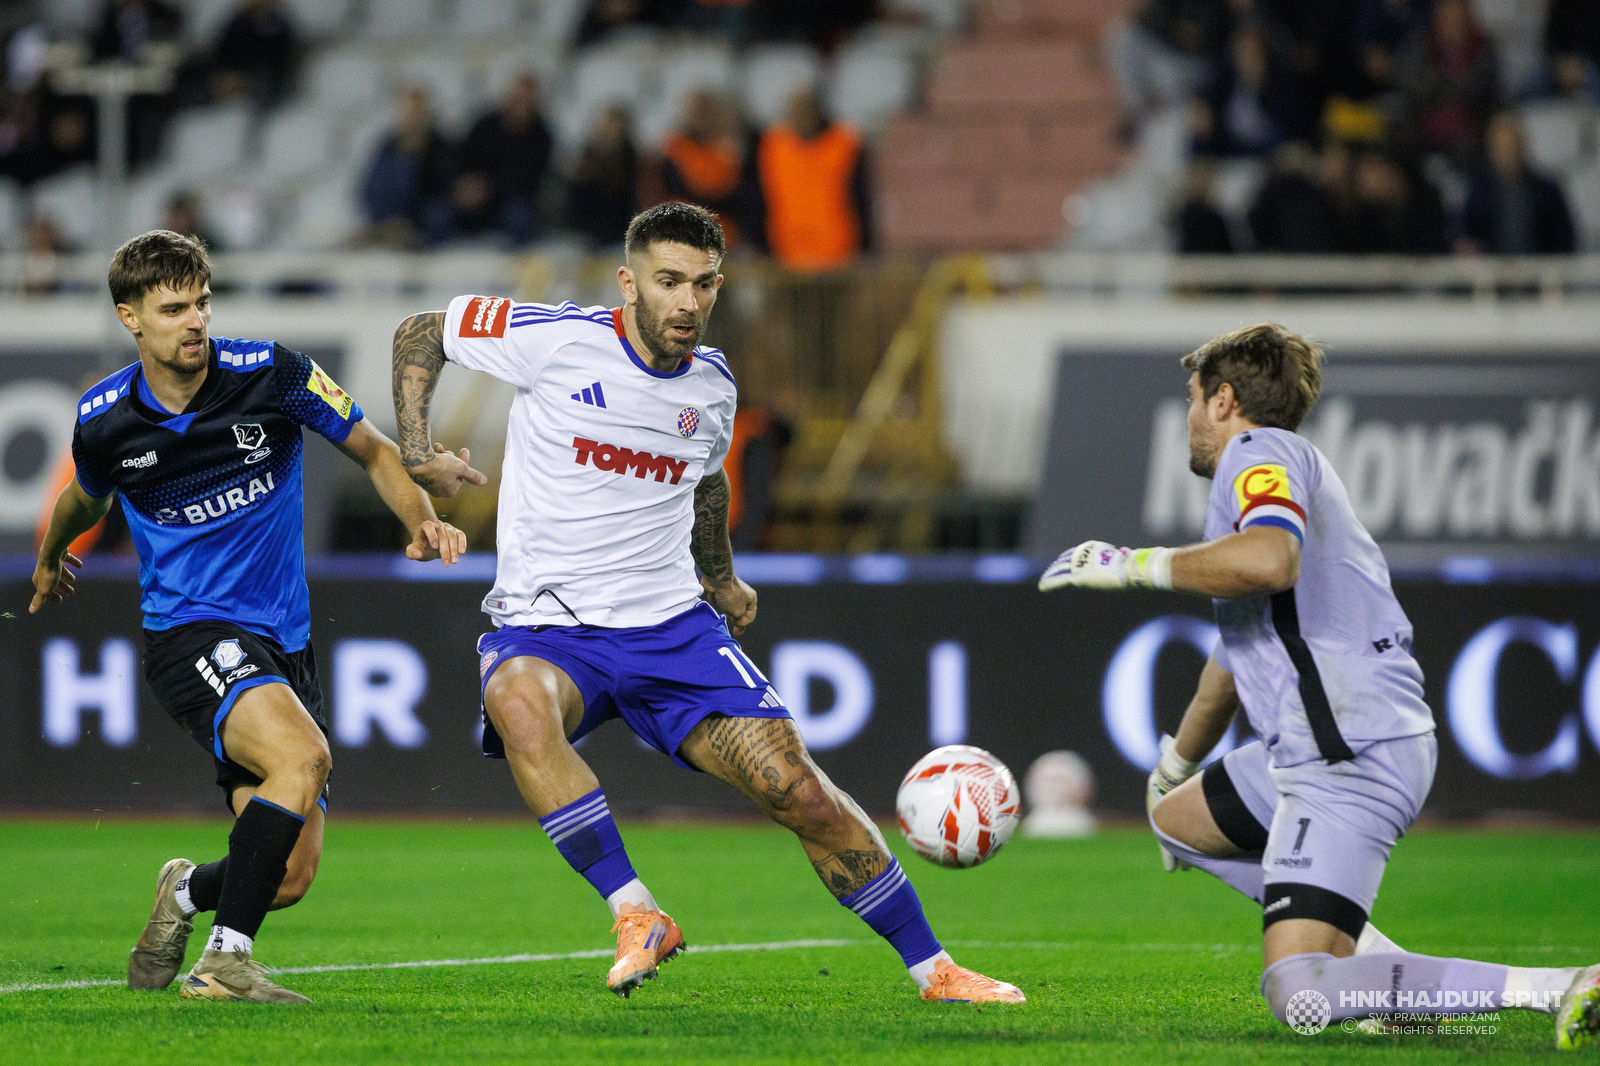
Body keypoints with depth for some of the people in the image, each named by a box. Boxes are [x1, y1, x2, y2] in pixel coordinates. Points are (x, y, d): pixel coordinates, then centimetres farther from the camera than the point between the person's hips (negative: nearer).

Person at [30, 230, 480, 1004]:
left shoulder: (269, 374, -6)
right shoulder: (105, 421, -4)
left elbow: (374, 452, 6)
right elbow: (86, 500, 21)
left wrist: (423, 523, -12)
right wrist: (49, 562, 39)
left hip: (282, 642, 3)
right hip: (187, 632, -3)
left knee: (290, 878, -3)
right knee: (303, 755, -33)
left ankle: (189, 890, 32)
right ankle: (224, 962, -29)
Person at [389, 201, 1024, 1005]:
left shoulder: (712, 385, 5)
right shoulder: (557, 340, -10)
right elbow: (418, 335, 3)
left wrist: (721, 578, 37)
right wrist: (414, 450, -9)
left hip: (672, 627, 4)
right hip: (547, 628, -4)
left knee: (801, 794, -7)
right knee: (518, 703, -40)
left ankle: (931, 968, 9)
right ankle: (636, 916, -35)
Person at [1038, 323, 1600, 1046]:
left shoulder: (1261, 451, -4)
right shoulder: (1285, 471, 27)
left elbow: (1268, 559, -29)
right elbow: (1234, 655, 43)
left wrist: (1132, 566, -15)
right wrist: (1175, 766, 57)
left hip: (1352, 754, -10)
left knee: (1299, 998, -20)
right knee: (1179, 819, 32)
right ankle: (1372, 962, 10)